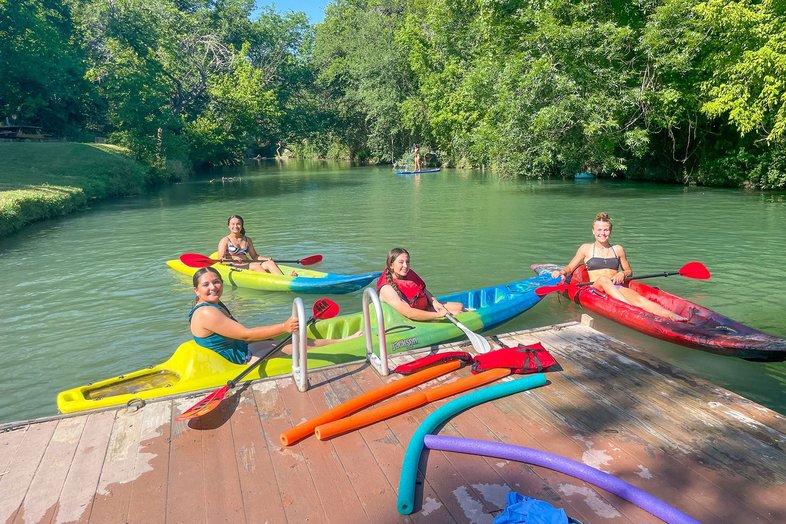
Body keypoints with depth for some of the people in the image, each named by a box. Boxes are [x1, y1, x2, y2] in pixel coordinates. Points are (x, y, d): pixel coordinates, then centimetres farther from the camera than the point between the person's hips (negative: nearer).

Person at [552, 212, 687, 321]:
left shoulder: (618, 249, 18)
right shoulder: (586, 248, 12)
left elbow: (629, 271, 26)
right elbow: (570, 268, 10)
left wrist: (622, 274, 2)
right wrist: (562, 272, -14)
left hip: (618, 288, 2)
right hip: (596, 288, -2)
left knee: (637, 298, -31)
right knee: (603, 279, -38)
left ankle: (671, 315, -54)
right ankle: (630, 308, -55)